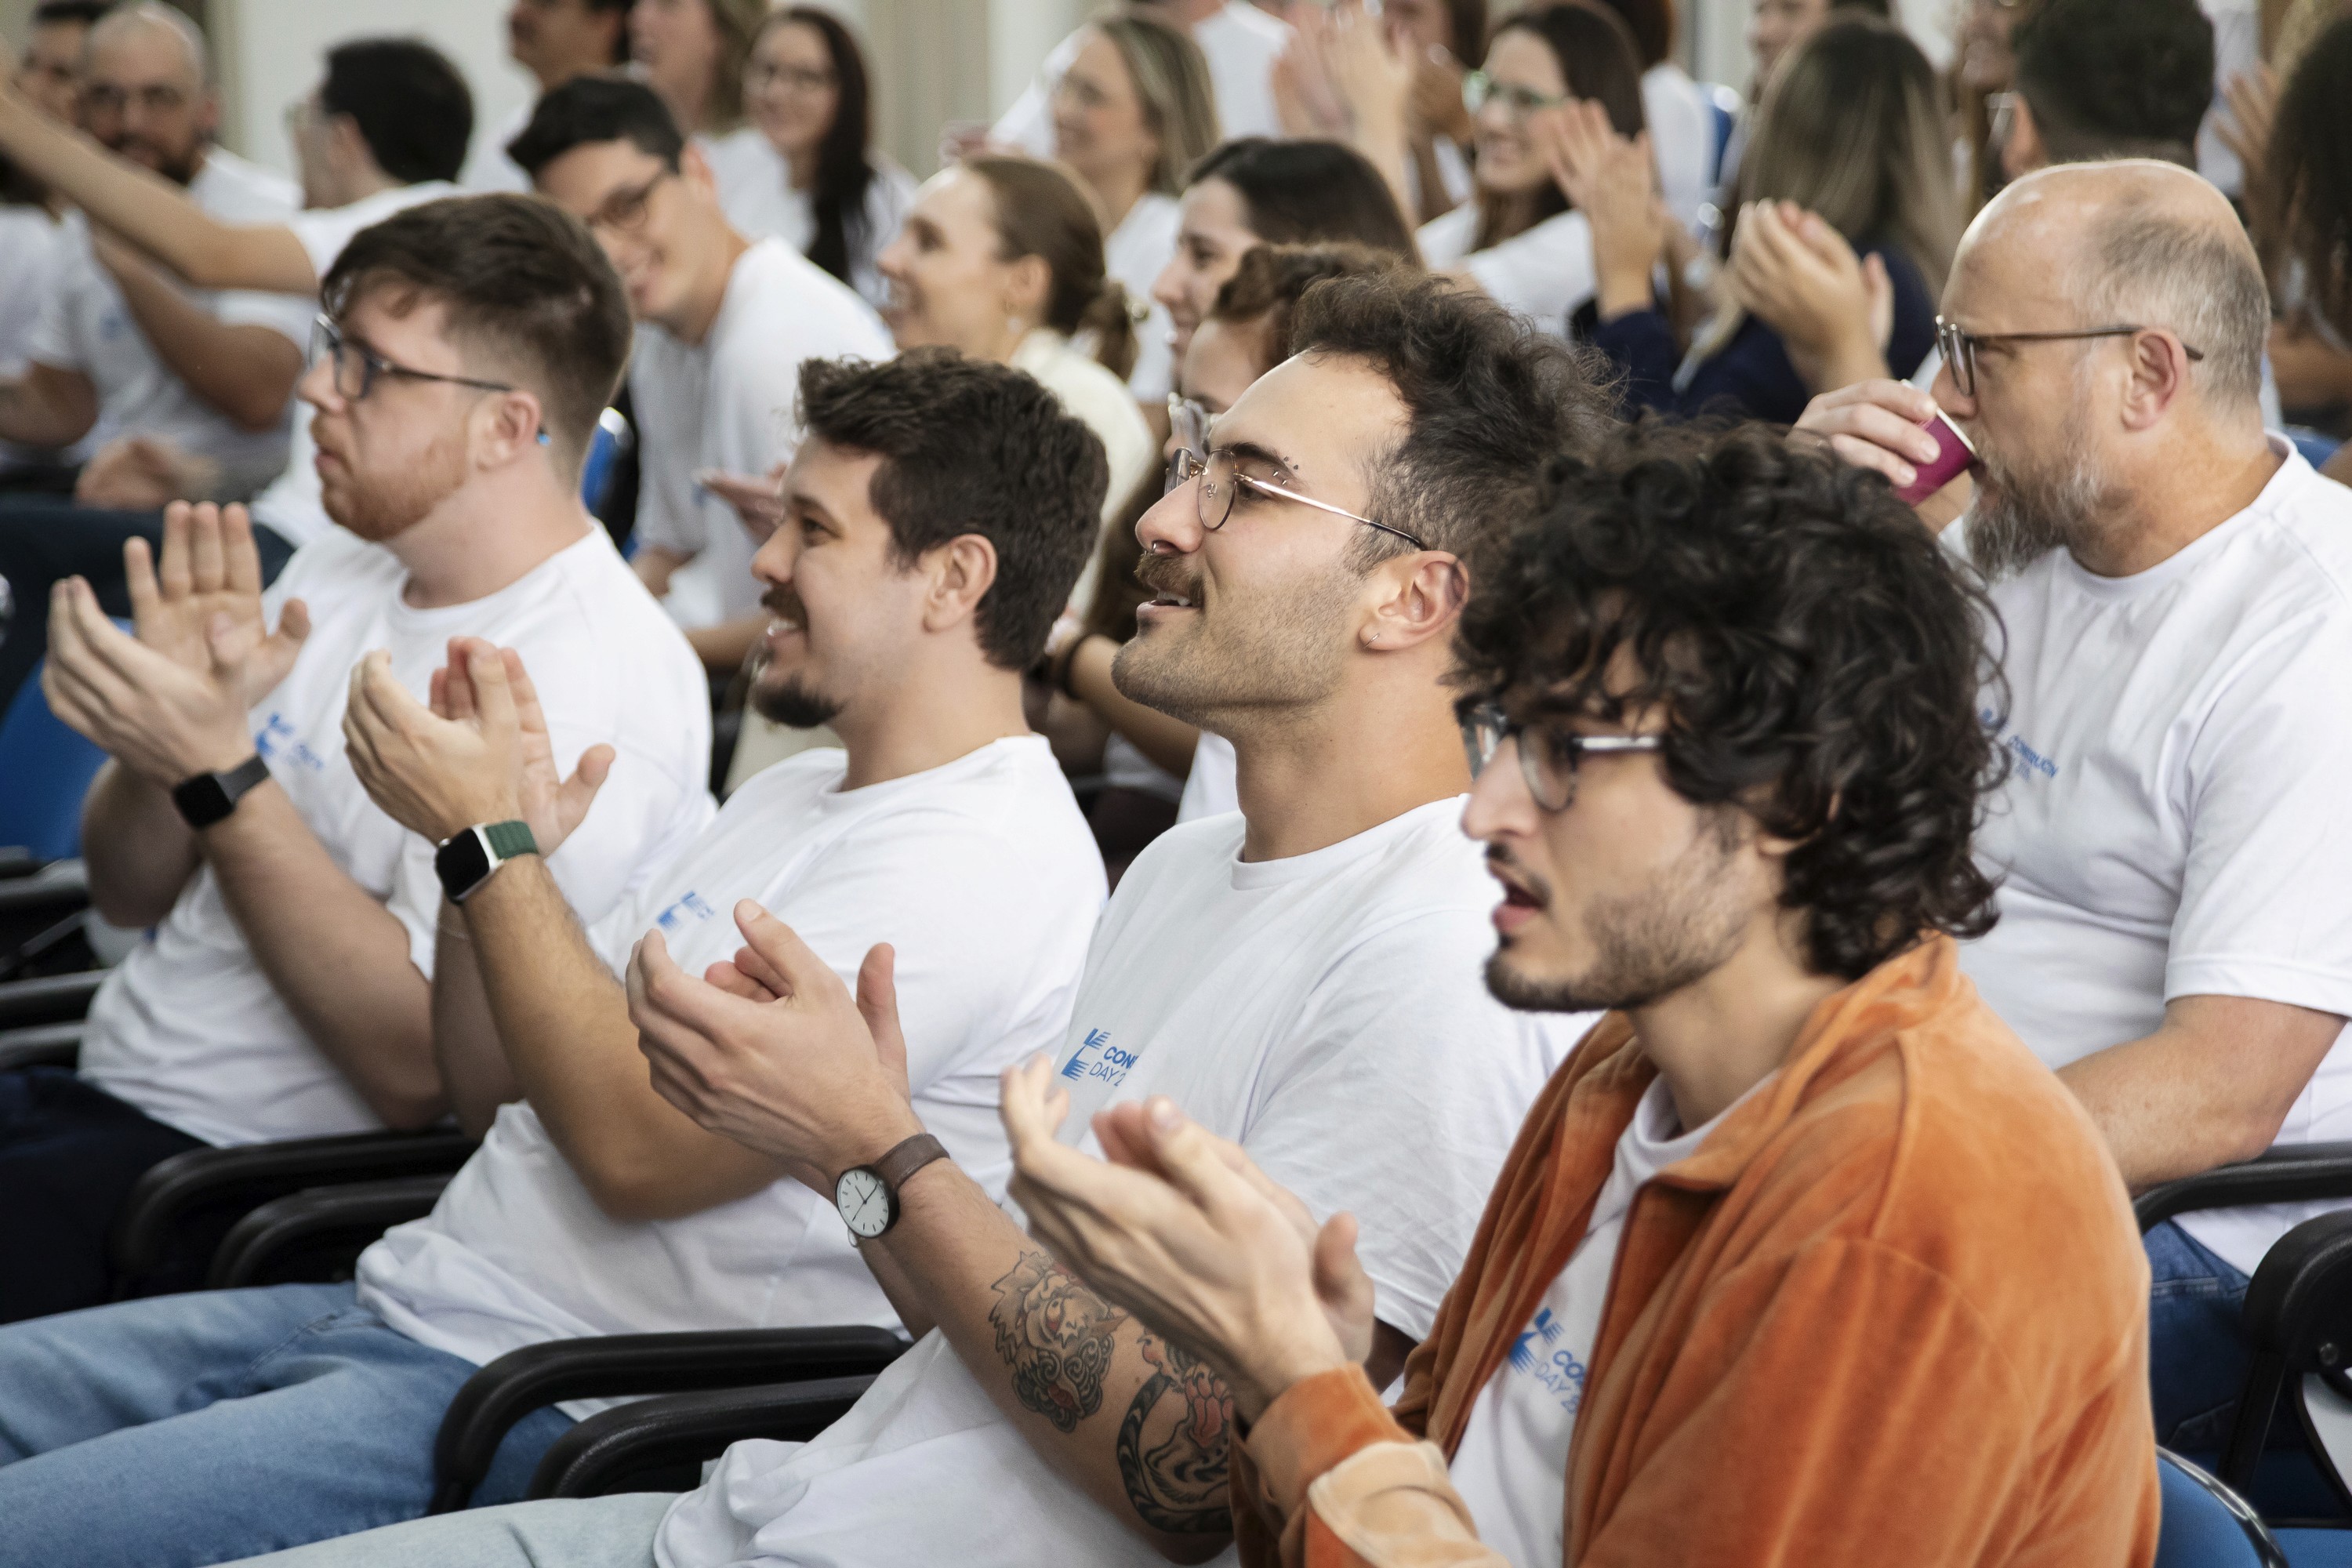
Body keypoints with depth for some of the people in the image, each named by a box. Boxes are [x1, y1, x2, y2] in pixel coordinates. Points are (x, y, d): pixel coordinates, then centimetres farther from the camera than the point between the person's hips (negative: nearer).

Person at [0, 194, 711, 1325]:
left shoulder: (595, 679, -15)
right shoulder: (343, 570, 11)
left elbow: (419, 1063, -20)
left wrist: (216, 769, -22)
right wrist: (167, 722, -6)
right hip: (102, 1087, 8)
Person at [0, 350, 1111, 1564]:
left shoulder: (981, 860, -14)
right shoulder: (796, 793, 18)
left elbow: (643, 1145, -22)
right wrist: (481, 842, 2)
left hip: (556, 1411, -10)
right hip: (404, 1305, 10)